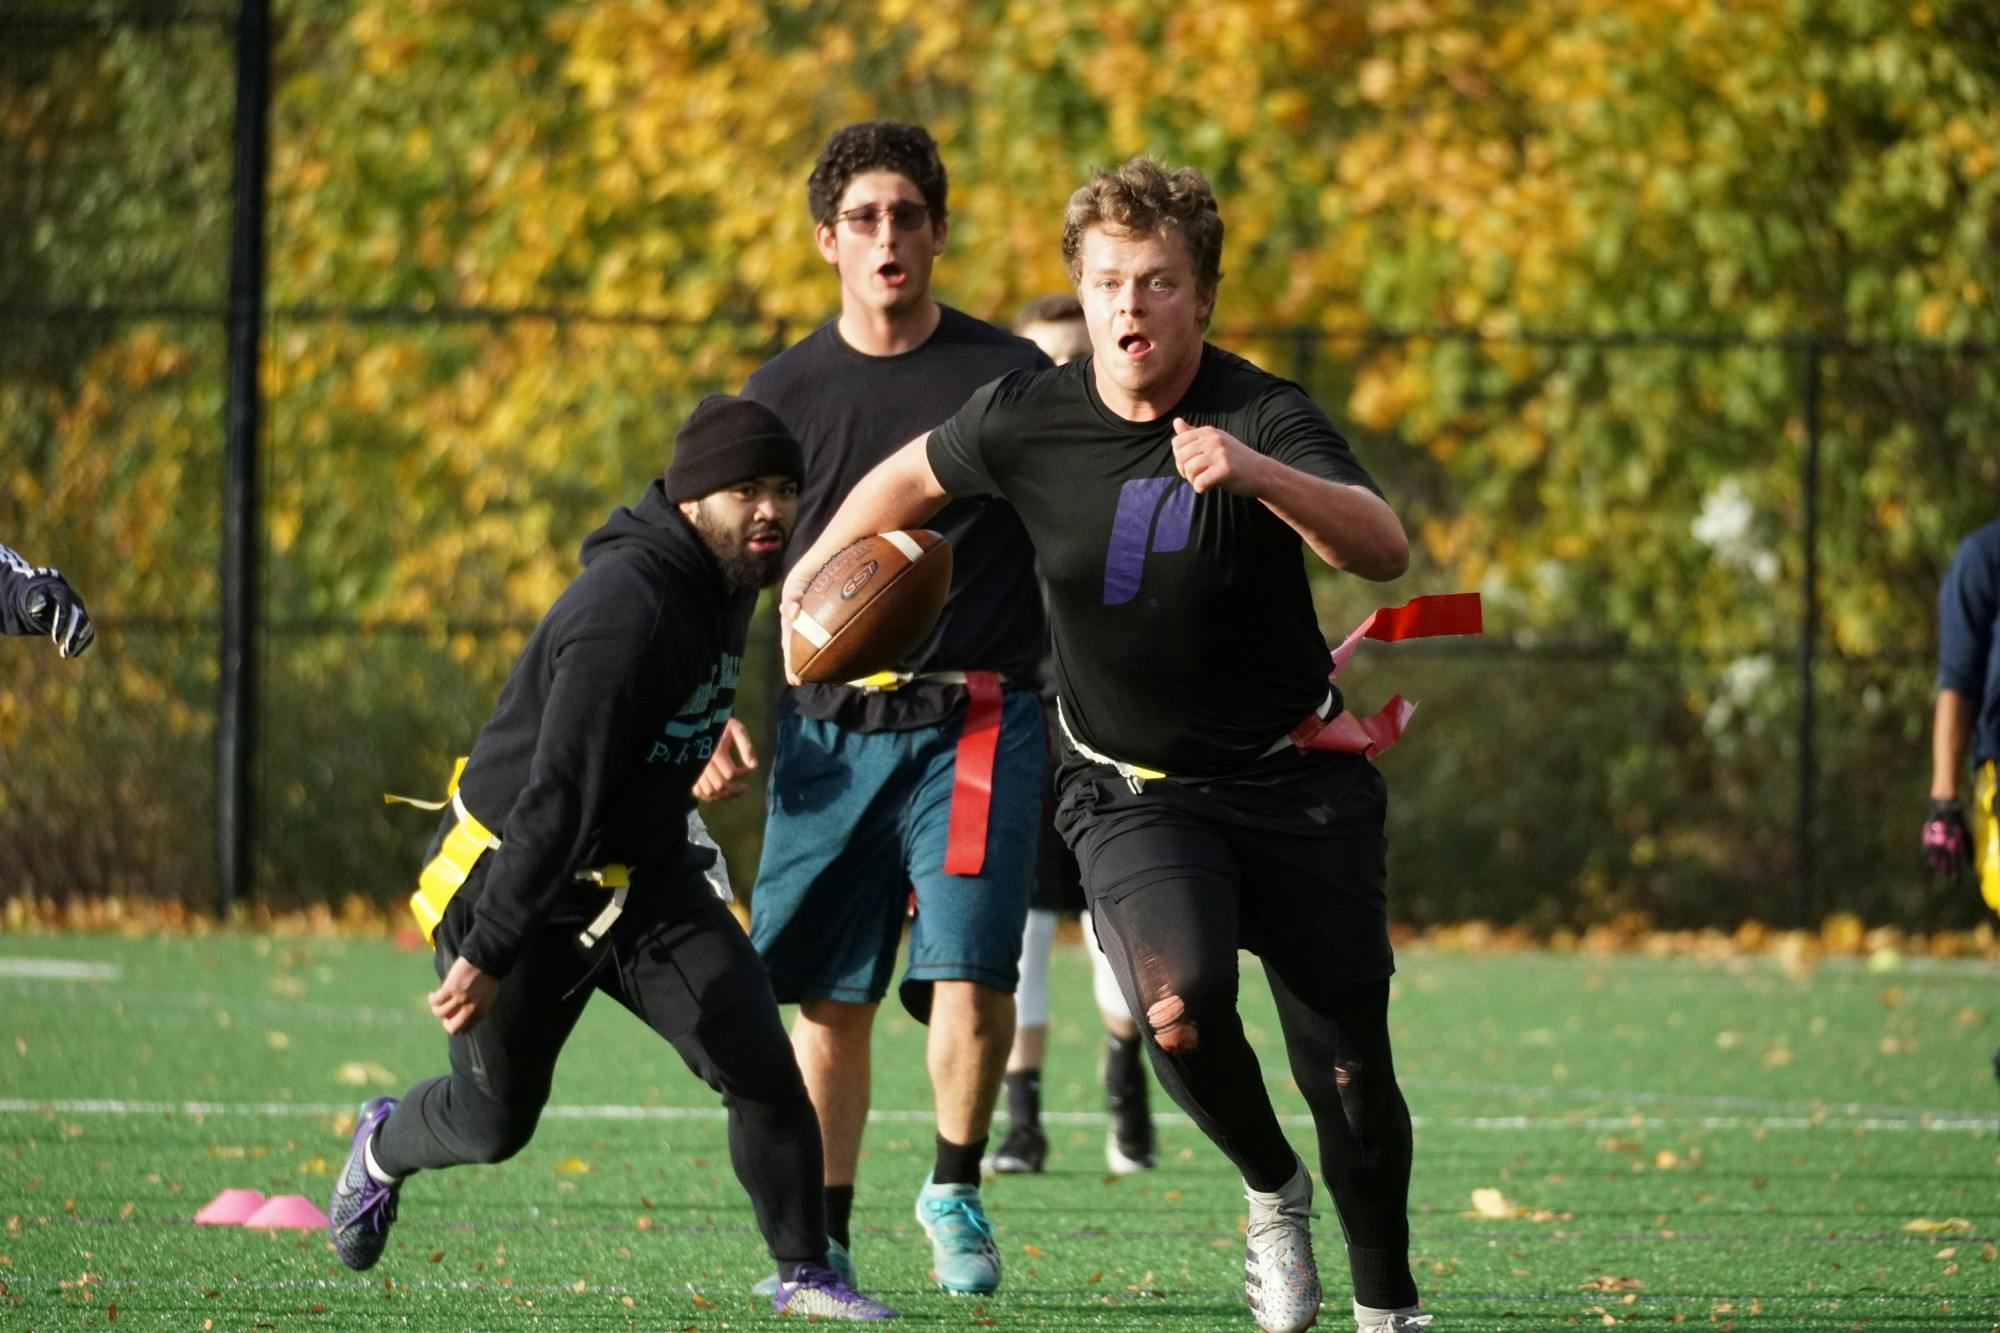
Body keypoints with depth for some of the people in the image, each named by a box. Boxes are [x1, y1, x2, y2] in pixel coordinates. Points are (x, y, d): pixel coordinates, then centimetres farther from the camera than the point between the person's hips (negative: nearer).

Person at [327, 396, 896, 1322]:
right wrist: (486, 955, -32)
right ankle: (384, 1147, 43)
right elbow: (557, 800, -32)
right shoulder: (627, 611, -30)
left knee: (759, 1064, -11)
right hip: (516, 880, -7)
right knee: (495, 1123, 10)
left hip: (641, 877, 7)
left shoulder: (727, 588, -2)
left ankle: (804, 1273, 2)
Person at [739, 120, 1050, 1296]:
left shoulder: (1010, 377, 0)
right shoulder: (782, 394, 7)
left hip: (974, 722, -3)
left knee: (968, 979, -15)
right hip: (829, 725, 3)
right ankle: (822, 1241, 17)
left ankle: (955, 1190, 8)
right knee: (829, 1000, 5)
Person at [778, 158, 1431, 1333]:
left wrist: (1256, 475, -51)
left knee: (1352, 1077, 0)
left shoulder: (1263, 417, -17)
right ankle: (1272, 1192, 0)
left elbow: (1384, 547, -35)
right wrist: (812, 574, 20)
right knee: (1180, 999, -28)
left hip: (1296, 783, -1)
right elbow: (913, 477, 15)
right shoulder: (1028, 420, -7)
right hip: (1133, 789, 1)